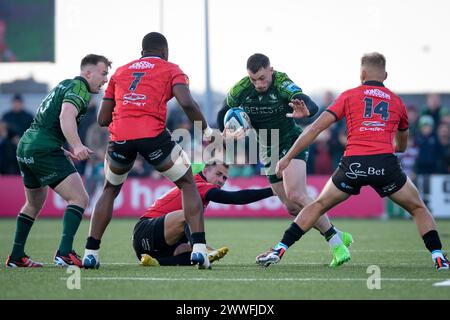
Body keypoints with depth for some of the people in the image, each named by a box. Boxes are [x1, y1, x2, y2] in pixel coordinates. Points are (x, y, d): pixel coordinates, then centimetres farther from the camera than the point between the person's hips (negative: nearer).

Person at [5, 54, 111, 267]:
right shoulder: (79, 89, -9)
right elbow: (66, 116, -29)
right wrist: (77, 146, -42)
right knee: (79, 198, -14)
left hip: (25, 146, 10)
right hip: (45, 150, -10)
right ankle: (65, 252, -27)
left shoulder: (65, 85, 21)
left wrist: (63, 150, 28)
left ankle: (16, 256, 30)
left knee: (34, 203, 26)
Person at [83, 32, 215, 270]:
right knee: (188, 185, 16)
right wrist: (205, 129, 7)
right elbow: (186, 103, -5)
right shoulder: (170, 70, 15)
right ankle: (199, 249, 1)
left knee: (110, 191, 28)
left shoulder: (120, 71, 26)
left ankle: (91, 253, 19)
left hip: (119, 136, 3)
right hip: (152, 135, -3)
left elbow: (102, 119, 22)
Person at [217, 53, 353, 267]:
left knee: (296, 196, -25)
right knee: (292, 208, 3)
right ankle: (337, 237, 18)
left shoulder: (282, 83, -24)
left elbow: (312, 106, -37)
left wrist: (304, 110, -61)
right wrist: (227, 133, -16)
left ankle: (336, 242, -14)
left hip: (292, 143, -5)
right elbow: (223, 115, 4)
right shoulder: (240, 90, -12)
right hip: (268, 151, 5)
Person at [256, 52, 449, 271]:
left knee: (319, 205, 19)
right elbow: (402, 146, 37)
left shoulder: (349, 95, 17)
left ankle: (279, 251, 14)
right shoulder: (396, 101, 22)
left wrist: (288, 157, 15)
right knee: (418, 209, 19)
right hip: (385, 164, 0)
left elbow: (317, 127, 11)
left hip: (353, 164, 0)